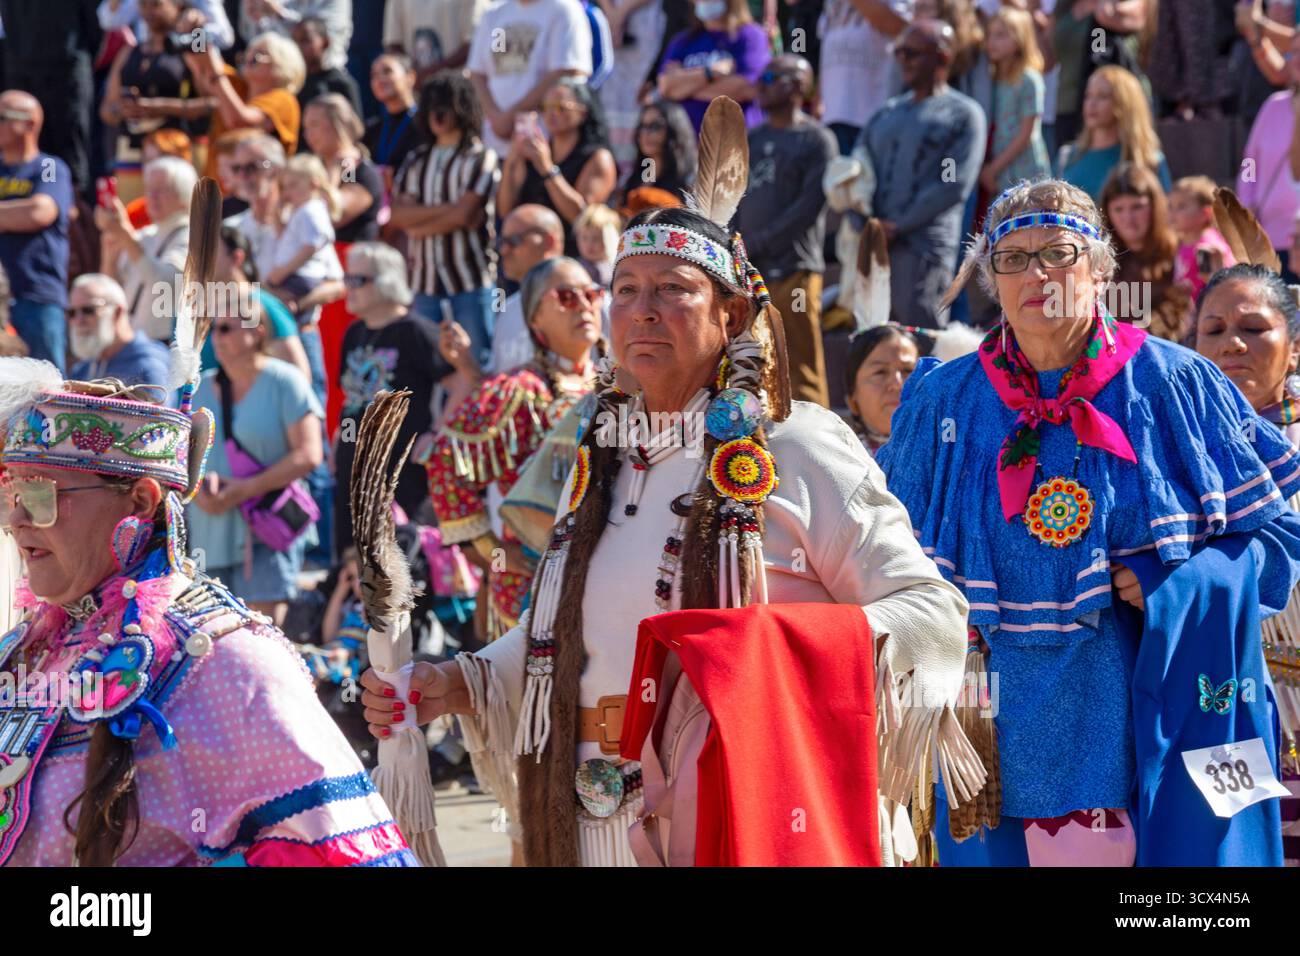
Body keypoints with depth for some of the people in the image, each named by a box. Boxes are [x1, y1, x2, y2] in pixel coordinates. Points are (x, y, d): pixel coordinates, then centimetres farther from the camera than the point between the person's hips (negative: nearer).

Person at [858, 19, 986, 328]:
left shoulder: (963, 114, 2)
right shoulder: (887, 114, 21)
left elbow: (955, 185, -8)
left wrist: (898, 225, -12)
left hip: (924, 247, -6)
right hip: (874, 245, 6)